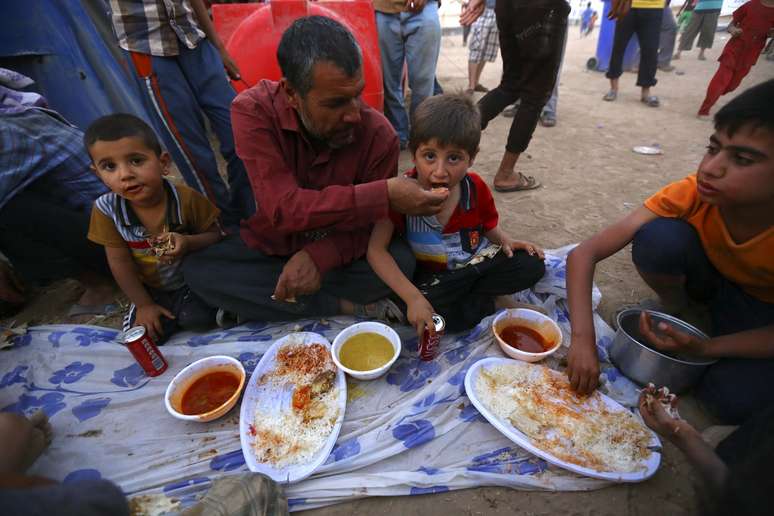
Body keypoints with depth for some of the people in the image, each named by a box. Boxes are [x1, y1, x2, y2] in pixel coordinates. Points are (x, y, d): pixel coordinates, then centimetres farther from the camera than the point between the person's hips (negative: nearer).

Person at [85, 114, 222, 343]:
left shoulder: (185, 198, -22)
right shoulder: (106, 209, -16)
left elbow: (215, 234, -10)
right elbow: (120, 262, -7)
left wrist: (188, 243, -33)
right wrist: (144, 305, -6)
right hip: (152, 289, 3)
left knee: (196, 317, -26)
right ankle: (172, 313, 17)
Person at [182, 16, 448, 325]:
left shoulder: (379, 133, -20)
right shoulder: (253, 111, -22)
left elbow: (371, 223, -14)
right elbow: (283, 209, -32)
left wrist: (319, 256, -34)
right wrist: (384, 194, -38)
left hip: (334, 253, 0)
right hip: (267, 248, 1)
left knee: (400, 261, -24)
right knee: (197, 270, -23)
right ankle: (347, 306, -16)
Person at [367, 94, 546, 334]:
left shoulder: (476, 187, -10)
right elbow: (376, 250, -27)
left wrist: (505, 241, -14)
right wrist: (413, 297, -36)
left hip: (477, 262, 3)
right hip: (433, 275, -2)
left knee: (532, 264, -12)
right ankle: (493, 302, -7)